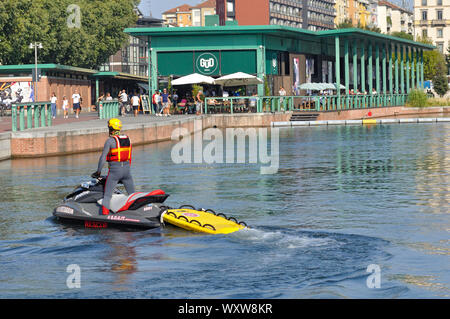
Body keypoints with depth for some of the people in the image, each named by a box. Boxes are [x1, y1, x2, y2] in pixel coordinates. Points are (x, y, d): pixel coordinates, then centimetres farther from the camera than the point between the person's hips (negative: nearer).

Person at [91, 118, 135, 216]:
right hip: (126, 168, 5)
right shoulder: (127, 139, 9)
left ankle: (104, 215, -14)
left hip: (114, 170, -5)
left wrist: (98, 172, 0)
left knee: (107, 196, -4)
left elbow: (103, 157, -9)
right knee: (132, 195, 13)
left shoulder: (110, 141, -9)